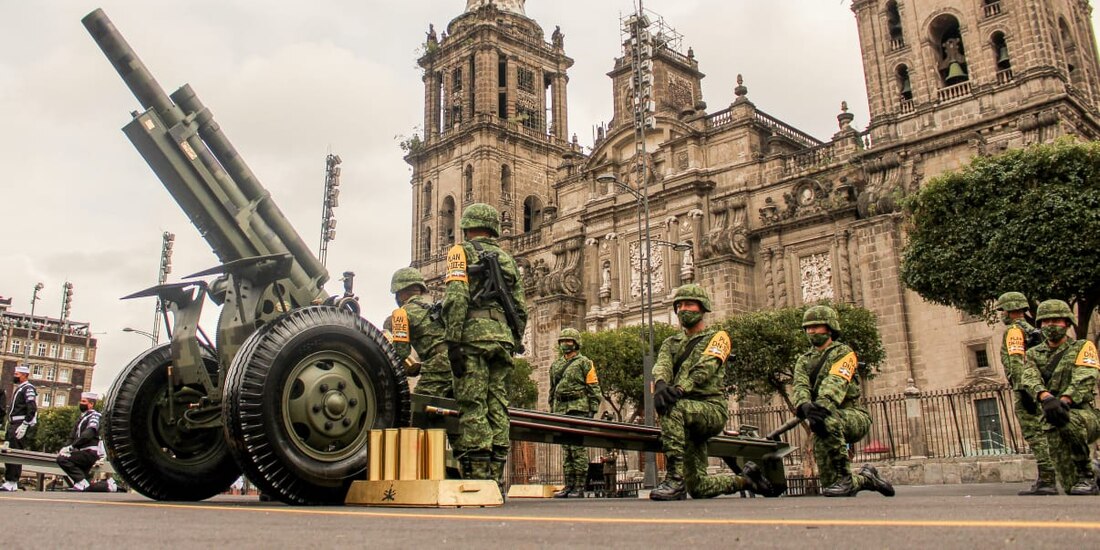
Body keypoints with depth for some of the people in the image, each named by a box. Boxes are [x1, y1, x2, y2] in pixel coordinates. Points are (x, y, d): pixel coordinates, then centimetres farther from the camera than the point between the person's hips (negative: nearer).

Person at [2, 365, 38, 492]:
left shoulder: (28, 389, -10)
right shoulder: (19, 389, 21)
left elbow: (32, 409, -20)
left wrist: (24, 425, -23)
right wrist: (10, 426, 20)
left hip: (21, 426, -10)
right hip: (13, 425, 10)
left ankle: (12, 483, -9)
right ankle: (8, 480, 17)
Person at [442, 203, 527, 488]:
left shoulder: (461, 251, 6)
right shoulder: (506, 258, 23)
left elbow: (456, 297, -10)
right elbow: (520, 309, 18)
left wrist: (453, 341, -13)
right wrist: (513, 345, 22)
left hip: (473, 336, -5)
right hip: (503, 337, 5)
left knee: (472, 406, -6)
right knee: (497, 406, 6)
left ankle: (477, 476, -10)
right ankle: (496, 476, 6)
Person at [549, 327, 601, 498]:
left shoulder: (585, 363, 3)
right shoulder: (555, 366, 19)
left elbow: (594, 388, -3)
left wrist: (592, 410, -11)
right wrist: (552, 411, 17)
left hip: (579, 409, -6)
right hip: (561, 410, 6)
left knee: (578, 447, -8)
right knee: (566, 449, 6)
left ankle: (579, 487, -6)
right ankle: (569, 485, 10)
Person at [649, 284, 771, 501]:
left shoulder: (717, 337, 5)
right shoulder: (670, 343, 19)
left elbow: (704, 369, -15)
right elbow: (661, 366, -4)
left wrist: (680, 389, -33)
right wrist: (660, 385, -29)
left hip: (711, 409, -6)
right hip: (688, 417, 6)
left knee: (671, 408, -37)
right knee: (699, 489, 8)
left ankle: (674, 480, -34)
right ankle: (745, 479, 34)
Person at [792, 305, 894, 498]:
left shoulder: (843, 352, 0)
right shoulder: (804, 361, 15)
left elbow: (835, 383, -20)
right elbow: (800, 387, -6)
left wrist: (822, 404, -41)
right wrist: (805, 405, -31)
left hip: (853, 417, -5)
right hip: (831, 422, 5)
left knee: (827, 419, -39)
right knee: (830, 484, 0)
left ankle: (845, 478, -25)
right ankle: (865, 477, 33)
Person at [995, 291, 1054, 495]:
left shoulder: (1014, 331, -6)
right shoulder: (1033, 331, 23)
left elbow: (1017, 363, -18)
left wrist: (1022, 390, -23)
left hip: (1028, 391, -9)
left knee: (1035, 436, -9)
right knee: (1043, 435, 10)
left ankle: (1046, 480, -11)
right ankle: (1048, 479, 12)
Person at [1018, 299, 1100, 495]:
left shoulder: (1082, 347, 5)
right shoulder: (1034, 354, 14)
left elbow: (1084, 379, -14)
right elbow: (1030, 379, -8)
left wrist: (1064, 400, -34)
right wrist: (1046, 397, -32)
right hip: (1054, 422, 3)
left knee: (1068, 421, -40)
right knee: (1070, 487, -5)